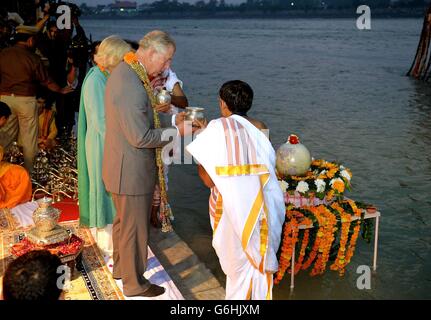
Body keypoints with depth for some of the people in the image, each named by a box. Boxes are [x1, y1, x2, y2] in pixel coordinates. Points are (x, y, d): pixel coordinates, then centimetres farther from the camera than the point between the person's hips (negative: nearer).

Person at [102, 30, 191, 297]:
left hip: (122, 167, 10)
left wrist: (173, 119, 3)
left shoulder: (124, 72, 4)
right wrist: (175, 132, -15)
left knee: (123, 221, 26)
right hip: (132, 171, -10)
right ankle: (134, 283, 27)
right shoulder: (131, 86, -28)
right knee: (134, 228, 8)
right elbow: (140, 137, -26)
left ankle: (121, 266, 46)